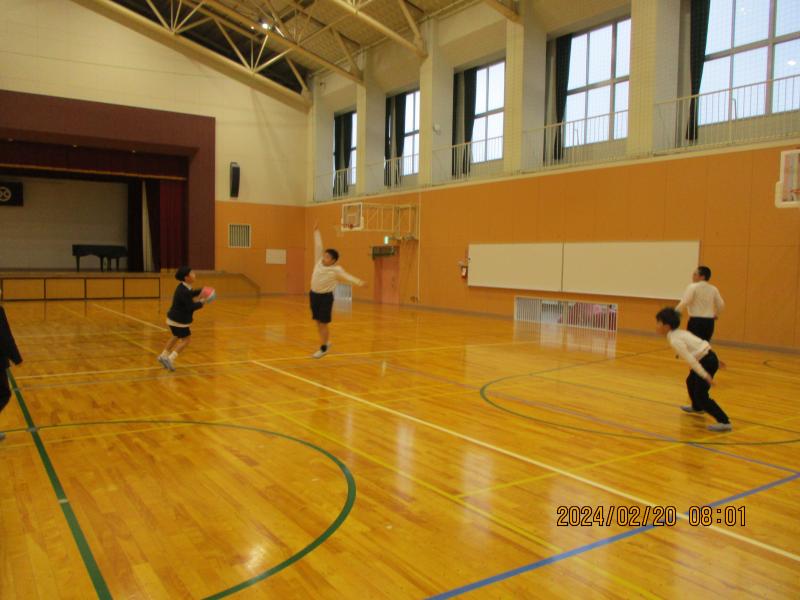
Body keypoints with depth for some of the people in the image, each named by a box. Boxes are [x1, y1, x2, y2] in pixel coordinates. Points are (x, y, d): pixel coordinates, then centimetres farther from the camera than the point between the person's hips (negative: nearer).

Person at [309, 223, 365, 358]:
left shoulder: (336, 270, -11)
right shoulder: (319, 262, 0)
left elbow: (347, 276, -19)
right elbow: (318, 246, 2)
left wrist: (358, 282, -34)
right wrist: (316, 231, 3)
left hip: (326, 297, -5)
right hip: (314, 295, 5)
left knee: (323, 323, -2)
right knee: (318, 322, 12)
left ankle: (323, 348, 9)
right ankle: (326, 342, 31)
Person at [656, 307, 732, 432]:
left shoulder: (674, 340, -17)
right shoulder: (680, 333, 12)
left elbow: (691, 360, -22)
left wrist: (705, 376, -23)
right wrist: (715, 361, 26)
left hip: (706, 361, -10)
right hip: (708, 358, 10)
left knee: (701, 395, -8)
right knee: (691, 382, 29)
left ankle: (724, 422, -12)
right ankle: (697, 407, 53)